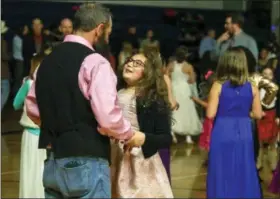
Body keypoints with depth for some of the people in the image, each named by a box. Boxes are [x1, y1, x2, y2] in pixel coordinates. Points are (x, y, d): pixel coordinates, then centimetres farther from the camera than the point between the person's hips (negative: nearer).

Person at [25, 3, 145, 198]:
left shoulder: (48, 60, 11)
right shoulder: (94, 62, -12)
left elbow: (32, 108, 19)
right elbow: (108, 117, -19)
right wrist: (130, 136, -1)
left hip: (52, 162, 7)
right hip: (86, 163, -7)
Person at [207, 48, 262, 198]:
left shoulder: (218, 86, -9)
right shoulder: (252, 88, -2)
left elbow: (210, 114, -11)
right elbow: (257, 114, 2)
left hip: (223, 135, -2)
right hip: (244, 135, 2)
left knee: (222, 174, 7)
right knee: (243, 175, 13)